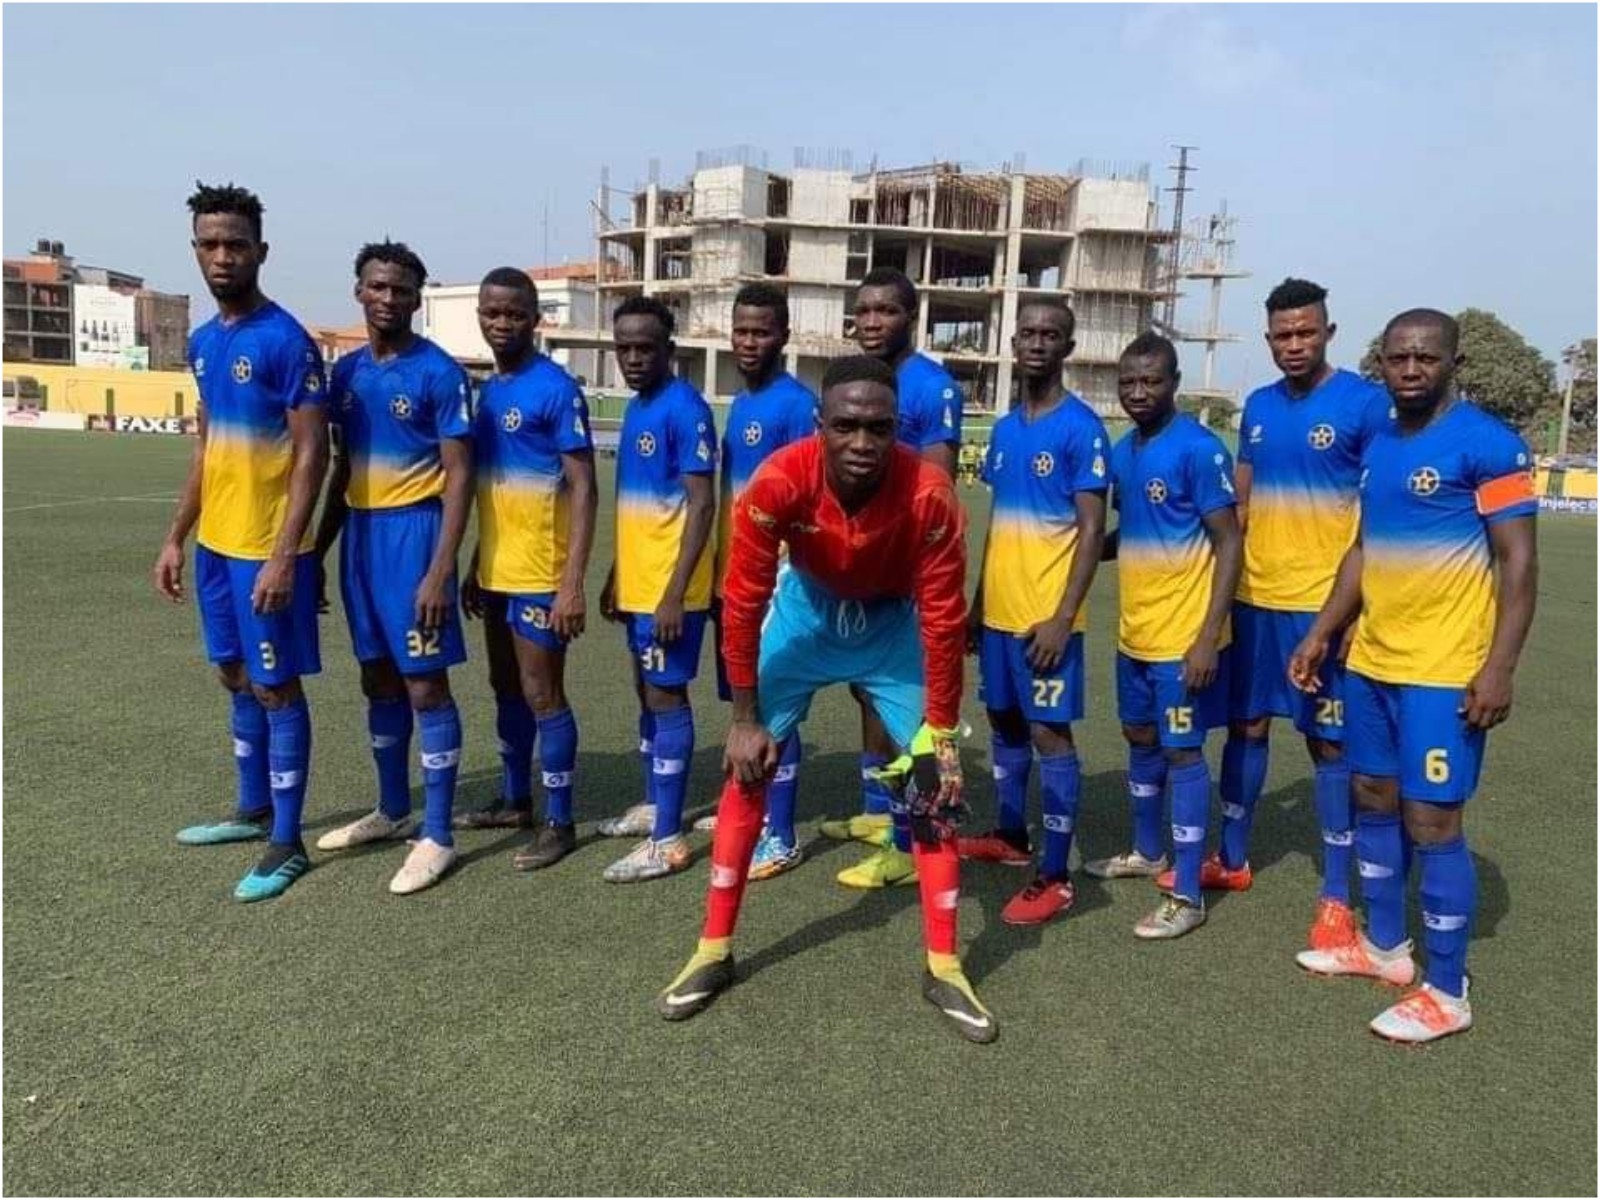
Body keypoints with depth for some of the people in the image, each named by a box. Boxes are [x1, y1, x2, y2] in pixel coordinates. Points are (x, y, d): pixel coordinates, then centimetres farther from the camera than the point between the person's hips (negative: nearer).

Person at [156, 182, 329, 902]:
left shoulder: (286, 342, -14)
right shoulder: (203, 343, 11)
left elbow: (312, 454, -17)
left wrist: (284, 555, -21)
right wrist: (177, 536, 16)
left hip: (267, 550, -8)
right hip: (215, 544, 8)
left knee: (276, 687, -1)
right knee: (237, 678, 17)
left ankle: (287, 844, 10)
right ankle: (253, 811, 33)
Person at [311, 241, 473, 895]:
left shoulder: (439, 372, -10)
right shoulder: (347, 371, 10)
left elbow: (458, 475, -13)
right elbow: (342, 467, 17)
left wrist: (440, 570, -19)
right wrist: (317, 550, 15)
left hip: (414, 530, -7)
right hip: (361, 532, 7)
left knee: (425, 684, -3)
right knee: (378, 678, 15)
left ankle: (437, 836, 5)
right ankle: (393, 810, 30)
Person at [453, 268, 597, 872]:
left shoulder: (557, 390, -13)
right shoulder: (488, 391, 11)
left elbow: (583, 490, -16)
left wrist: (573, 582, -22)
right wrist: (476, 564, 19)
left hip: (540, 574, -8)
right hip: (496, 571, 8)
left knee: (542, 694, -2)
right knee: (507, 688, 17)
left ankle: (559, 822, 10)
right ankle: (515, 801, 31)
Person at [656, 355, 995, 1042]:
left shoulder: (929, 496, -33)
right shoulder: (778, 483, -33)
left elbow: (942, 622, -22)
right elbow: (742, 602, -21)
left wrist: (941, 734, -16)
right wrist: (744, 718, -16)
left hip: (894, 620, 0)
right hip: (806, 607, 0)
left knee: (934, 782, -4)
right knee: (747, 768, -3)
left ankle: (943, 968, 11)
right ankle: (714, 951, 12)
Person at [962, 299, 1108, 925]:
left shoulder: (1081, 428, -11)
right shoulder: (1004, 429, 11)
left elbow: (1092, 530, -14)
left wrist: (1062, 616, -19)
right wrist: (978, 600, 16)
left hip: (1046, 615, -7)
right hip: (999, 609, 8)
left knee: (1049, 733, -4)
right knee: (1004, 722, 17)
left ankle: (1056, 878, 3)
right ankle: (1010, 837, 35)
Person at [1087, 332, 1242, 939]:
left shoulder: (1199, 448, -15)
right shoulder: (1122, 451, 8)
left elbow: (1228, 543, -17)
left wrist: (1209, 635, -22)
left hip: (1183, 634, -8)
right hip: (1134, 630, 8)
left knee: (1182, 751, -3)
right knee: (1141, 737, 18)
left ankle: (1187, 895, 6)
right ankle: (1146, 852, 37)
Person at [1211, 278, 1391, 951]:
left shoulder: (1365, 403, -7)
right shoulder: (1259, 407, 10)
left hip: (1324, 604, -5)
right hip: (1253, 597, 6)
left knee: (1330, 742, 2)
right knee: (1246, 725, 14)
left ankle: (1336, 897, 13)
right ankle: (1231, 860, 29)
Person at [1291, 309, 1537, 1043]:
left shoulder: (1487, 444, -12)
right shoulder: (1378, 447, 11)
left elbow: (1518, 561, -14)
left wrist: (1499, 668, -20)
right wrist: (1321, 634, 16)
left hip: (1444, 672, -8)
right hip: (1370, 662, 8)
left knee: (1432, 820, -3)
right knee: (1374, 800, 16)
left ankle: (1447, 992, 11)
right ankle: (1384, 946, 33)